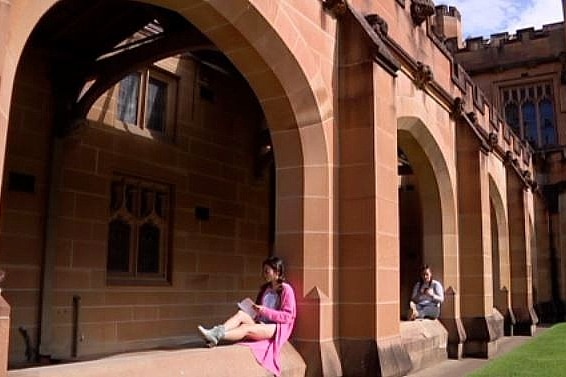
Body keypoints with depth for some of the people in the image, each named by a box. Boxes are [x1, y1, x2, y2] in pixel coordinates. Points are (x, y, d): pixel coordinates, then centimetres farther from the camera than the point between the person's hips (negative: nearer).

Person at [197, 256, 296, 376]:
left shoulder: (286, 289, -4)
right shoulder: (265, 288, 18)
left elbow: (288, 316, -10)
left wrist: (265, 311, -17)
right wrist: (255, 310, -1)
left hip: (277, 328, -6)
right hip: (261, 324, 6)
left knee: (246, 328, -33)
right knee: (241, 314, -22)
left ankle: (217, 336, -49)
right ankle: (215, 332, -42)